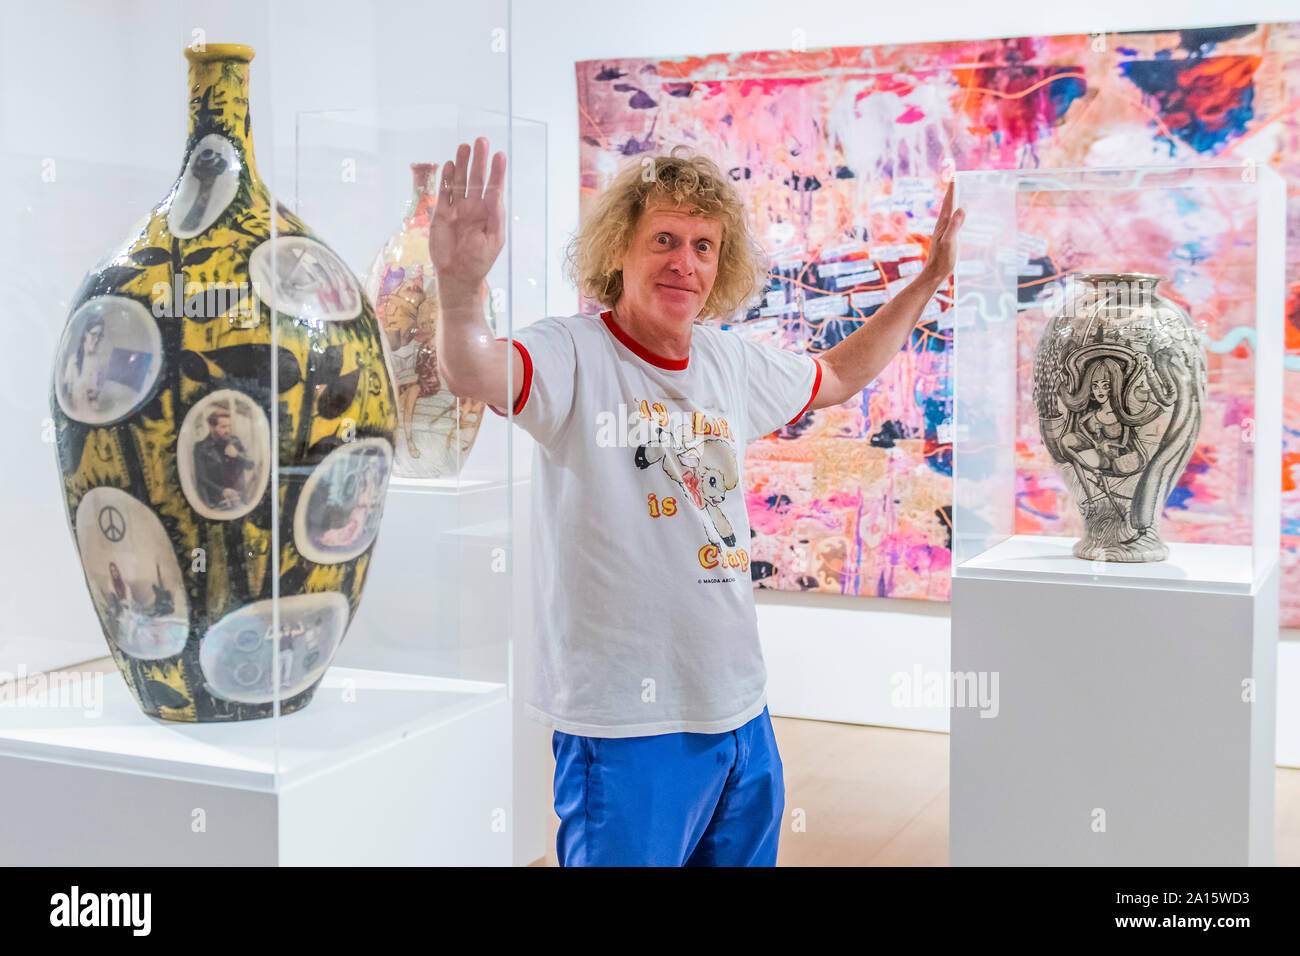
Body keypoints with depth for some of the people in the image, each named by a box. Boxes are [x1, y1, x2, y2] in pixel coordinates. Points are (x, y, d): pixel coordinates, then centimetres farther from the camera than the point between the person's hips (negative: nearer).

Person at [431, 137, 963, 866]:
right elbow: (473, 374, -36)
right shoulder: (573, 356, -14)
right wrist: (461, 289, -57)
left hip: (742, 716, 7)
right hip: (625, 725, -7)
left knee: (745, 854, 19)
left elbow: (837, 377, 27)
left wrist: (931, 278, 25)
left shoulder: (731, 362, 7)